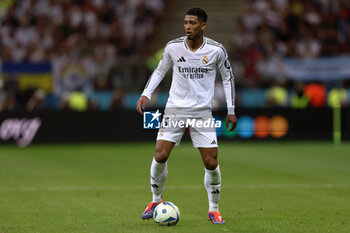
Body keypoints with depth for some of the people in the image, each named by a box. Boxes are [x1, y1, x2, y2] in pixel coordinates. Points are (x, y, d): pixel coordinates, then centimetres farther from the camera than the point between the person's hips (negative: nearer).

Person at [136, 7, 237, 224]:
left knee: (211, 162, -7)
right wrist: (146, 94, 2)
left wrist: (231, 111, 5)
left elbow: (228, 78, 7)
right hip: (175, 109, 1)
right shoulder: (173, 47, -4)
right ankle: (156, 201, 13)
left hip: (202, 112, -1)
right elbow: (160, 71, 13)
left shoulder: (216, 50, -7)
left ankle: (214, 209, 13)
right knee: (160, 156, -11)